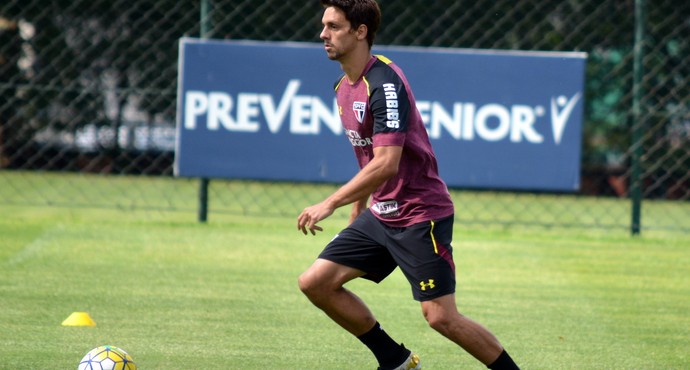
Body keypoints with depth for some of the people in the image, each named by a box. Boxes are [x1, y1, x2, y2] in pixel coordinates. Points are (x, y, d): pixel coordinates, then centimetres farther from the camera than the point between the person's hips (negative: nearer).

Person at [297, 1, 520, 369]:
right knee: (315, 282, 0)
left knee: (440, 316, -13)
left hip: (421, 215, -9)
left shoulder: (384, 83, -20)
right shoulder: (344, 87, 9)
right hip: (380, 214, 9)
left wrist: (330, 204, -27)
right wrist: (355, 216, 24)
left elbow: (386, 163, -27)